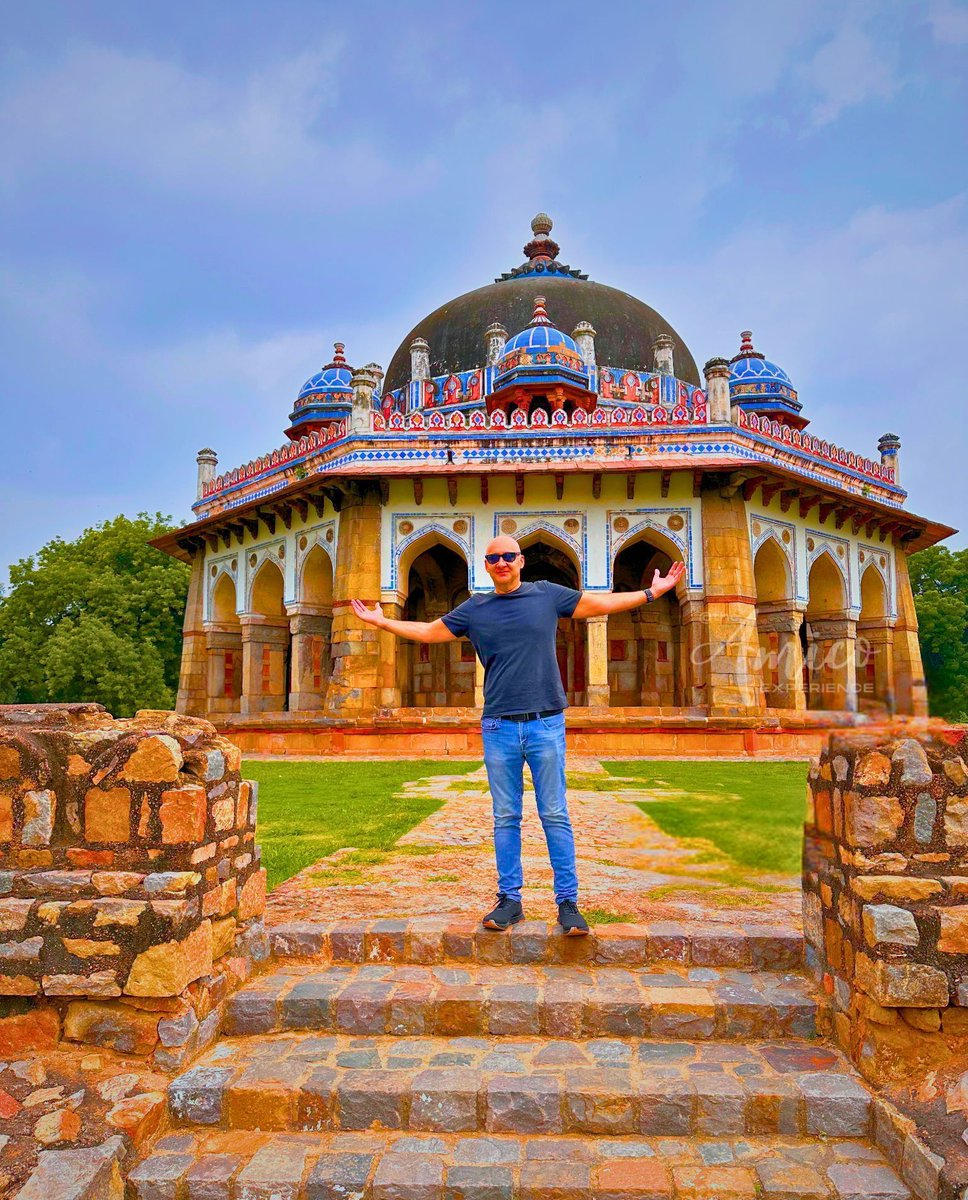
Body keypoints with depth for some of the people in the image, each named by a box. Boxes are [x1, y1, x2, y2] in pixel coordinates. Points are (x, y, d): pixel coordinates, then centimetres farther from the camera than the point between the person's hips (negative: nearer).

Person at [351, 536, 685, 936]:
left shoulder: (547, 595, 7)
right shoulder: (474, 608, 10)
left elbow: (603, 603, 16)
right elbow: (428, 631, 19)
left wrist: (653, 591, 17)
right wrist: (381, 621, 20)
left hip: (546, 723, -1)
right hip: (499, 727, 2)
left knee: (555, 816, 1)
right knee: (505, 818, 6)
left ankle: (568, 903, 7)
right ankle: (510, 900, 16)